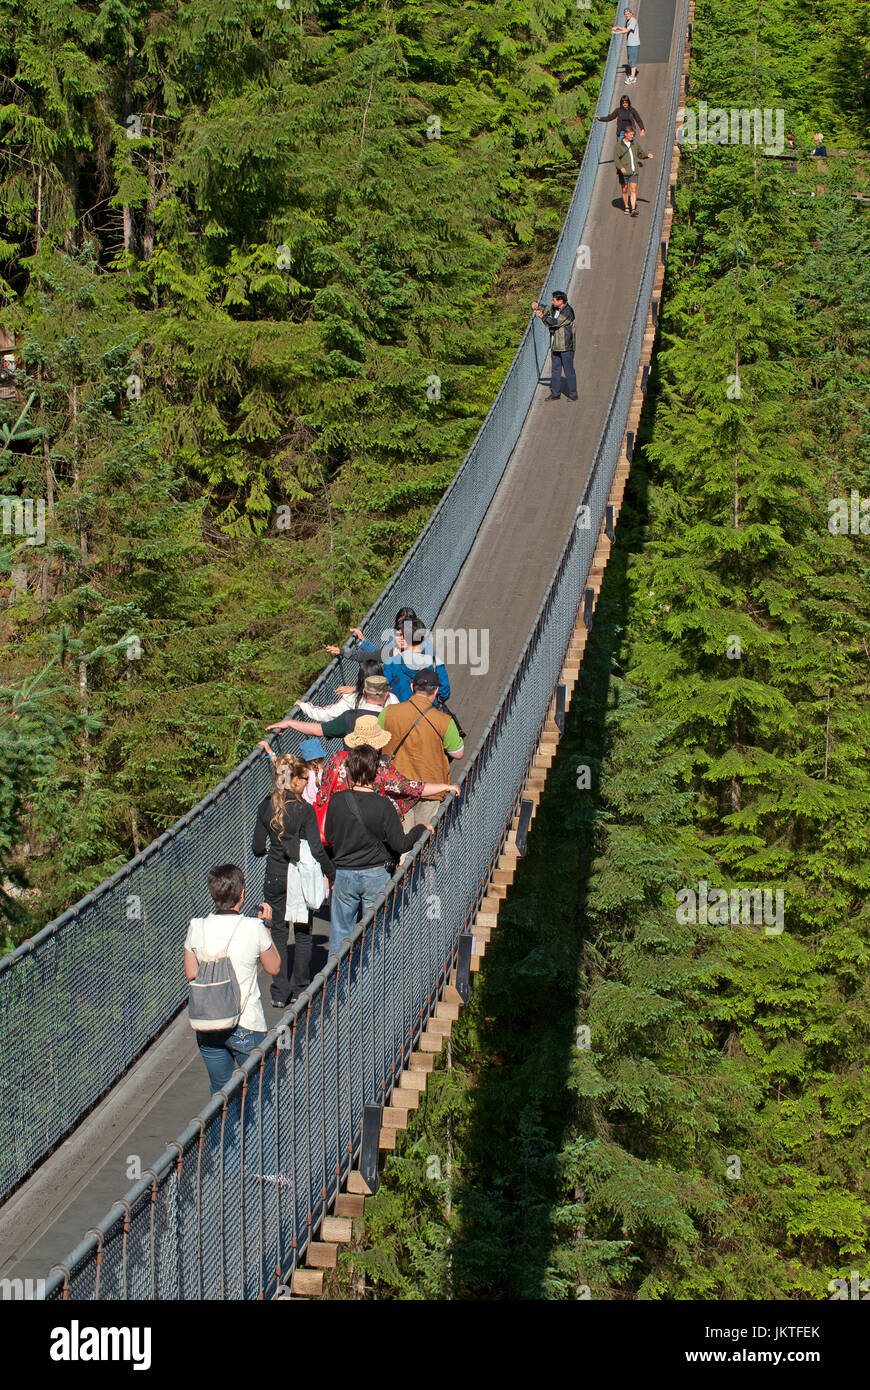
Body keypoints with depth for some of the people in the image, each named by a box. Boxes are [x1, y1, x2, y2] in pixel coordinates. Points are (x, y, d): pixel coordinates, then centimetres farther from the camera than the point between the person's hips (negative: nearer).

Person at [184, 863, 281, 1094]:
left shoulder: (197, 928, -7)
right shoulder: (254, 928, -15)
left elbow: (191, 973, 6)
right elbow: (274, 968, 0)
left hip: (207, 1029, 3)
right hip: (247, 1026, -3)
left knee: (220, 1090, 19)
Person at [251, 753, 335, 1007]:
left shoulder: (266, 807, -4)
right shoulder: (305, 810, -16)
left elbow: (258, 848, 1)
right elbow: (316, 850, -17)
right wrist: (331, 873, -3)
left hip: (274, 878, 3)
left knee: (279, 933, 11)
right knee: (303, 933, 13)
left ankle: (280, 993, 9)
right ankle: (300, 988, 19)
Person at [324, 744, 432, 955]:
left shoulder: (337, 802, -9)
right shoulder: (382, 806, -17)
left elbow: (329, 837, 4)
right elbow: (400, 844, -15)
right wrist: (421, 829, 1)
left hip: (344, 874, 2)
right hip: (376, 875, -2)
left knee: (341, 931, 13)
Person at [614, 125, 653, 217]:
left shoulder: (634, 144, 9)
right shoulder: (619, 145, -4)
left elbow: (640, 154, 22)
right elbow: (616, 158, -11)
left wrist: (647, 155, 2)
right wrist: (621, 167, -27)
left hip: (633, 172, 2)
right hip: (623, 172, -2)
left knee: (633, 190, -9)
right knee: (624, 190, 7)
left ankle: (633, 209, -15)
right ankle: (627, 207, 27)